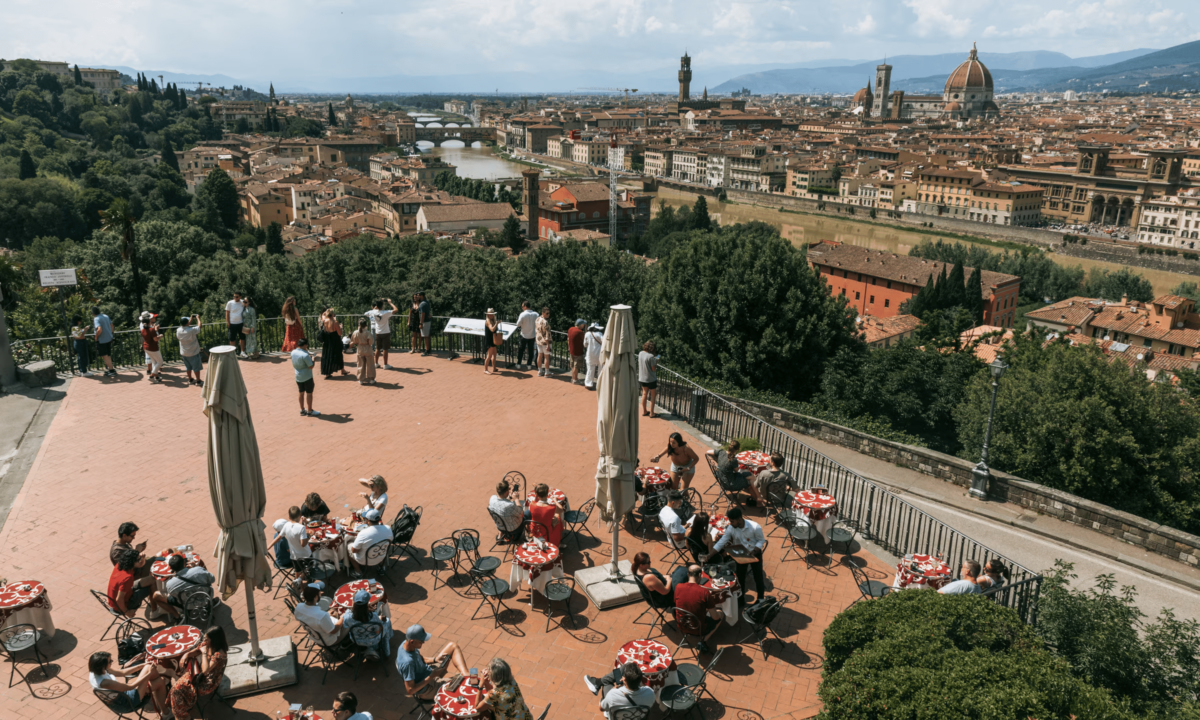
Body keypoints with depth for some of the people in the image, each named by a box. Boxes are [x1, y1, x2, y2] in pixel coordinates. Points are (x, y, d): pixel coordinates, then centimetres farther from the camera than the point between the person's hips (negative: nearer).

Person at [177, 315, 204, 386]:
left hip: (184, 353, 6)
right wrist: (198, 318, 4)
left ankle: (190, 380, 29)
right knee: (196, 367, 7)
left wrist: (190, 320, 19)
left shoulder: (178, 330, -8)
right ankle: (198, 381, 14)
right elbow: (199, 326, -11)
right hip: (193, 352, -6)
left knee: (188, 367, 19)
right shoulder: (192, 330, -26)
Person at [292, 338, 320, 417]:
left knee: (301, 393, 17)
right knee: (309, 393, 5)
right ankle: (310, 411, 13)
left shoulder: (293, 352, -1)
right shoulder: (305, 355, -24)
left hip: (298, 377, 7)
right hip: (307, 377, -7)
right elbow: (310, 366, -21)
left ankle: (302, 410, 25)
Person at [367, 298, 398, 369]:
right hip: (385, 333, -5)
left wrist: (374, 308, 16)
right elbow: (396, 309, -23)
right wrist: (390, 302, -12)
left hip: (377, 333, 5)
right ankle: (385, 365, 4)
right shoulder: (385, 313, -21)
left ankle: (376, 363, 23)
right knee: (385, 349, 1)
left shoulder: (373, 312, -7)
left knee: (378, 348, 15)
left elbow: (366, 313, 14)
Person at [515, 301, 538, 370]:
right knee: (531, 350, 12)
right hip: (532, 335, 2)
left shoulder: (523, 314, -17)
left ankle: (518, 364, 15)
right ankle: (529, 364, 15)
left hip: (524, 335, -2)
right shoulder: (535, 314, -7)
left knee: (521, 350, 12)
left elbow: (518, 324, -11)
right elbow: (538, 324, 1)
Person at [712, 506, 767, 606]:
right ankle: (741, 600, 30)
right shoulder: (730, 529, -22)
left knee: (758, 578, 10)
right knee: (740, 578, 12)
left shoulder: (755, 527, -32)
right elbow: (721, 542, -17)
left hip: (755, 554, -3)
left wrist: (753, 551, -30)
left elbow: (761, 540, -16)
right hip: (740, 555, 3)